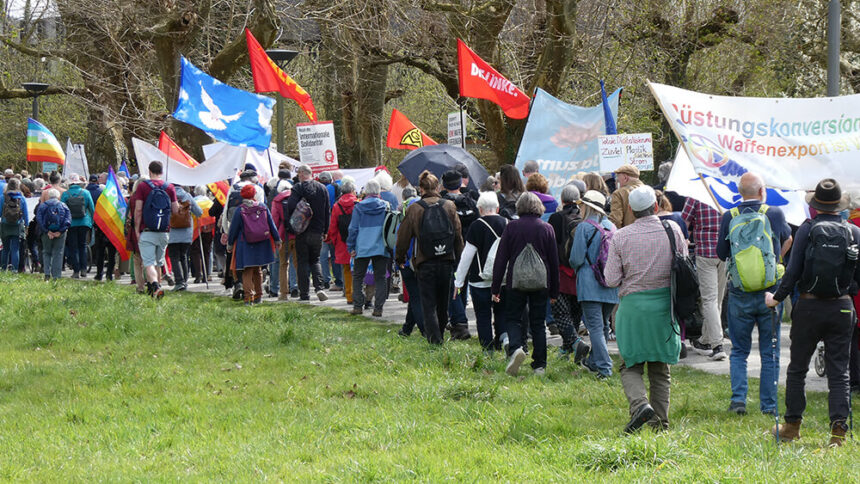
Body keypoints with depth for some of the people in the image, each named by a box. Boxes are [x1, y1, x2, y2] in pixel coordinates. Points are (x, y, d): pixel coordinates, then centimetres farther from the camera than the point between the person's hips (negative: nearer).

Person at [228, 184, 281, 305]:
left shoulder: (240, 210, -8)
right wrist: (277, 240, 17)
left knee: (247, 272, -1)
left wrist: (230, 244, 10)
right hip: (262, 245, 3)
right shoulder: (263, 208, 0)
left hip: (245, 245, -3)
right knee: (258, 270, 17)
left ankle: (249, 296, -12)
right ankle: (258, 296, 21)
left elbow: (233, 229, -2)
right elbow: (272, 225, 6)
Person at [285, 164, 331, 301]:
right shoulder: (323, 189, 6)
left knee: (302, 262, 4)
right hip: (318, 232, 4)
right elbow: (327, 211, 10)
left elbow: (290, 207, -18)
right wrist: (325, 230, 15)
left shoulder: (298, 188, -10)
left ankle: (304, 294, 2)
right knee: (315, 260, 15)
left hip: (302, 232, -4)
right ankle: (319, 287, -4)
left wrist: (290, 227, -7)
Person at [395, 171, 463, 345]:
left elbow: (403, 237, 1)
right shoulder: (449, 206, 2)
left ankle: (435, 339, -13)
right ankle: (440, 335, 27)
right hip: (447, 262, 3)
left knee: (428, 305, 0)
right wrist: (459, 258, 17)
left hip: (425, 264, -3)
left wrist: (399, 258, 15)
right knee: (443, 304, 16)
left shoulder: (414, 209, -5)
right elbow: (458, 236, 6)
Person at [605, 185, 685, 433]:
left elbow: (611, 280, -7)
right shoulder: (673, 230, -3)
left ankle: (640, 403, -18)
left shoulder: (621, 237, -9)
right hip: (664, 305, 2)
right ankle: (660, 420, 11)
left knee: (631, 366, 8)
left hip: (633, 305, -2)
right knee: (660, 369, 13)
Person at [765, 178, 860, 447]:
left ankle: (792, 426, 19)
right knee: (838, 372, 6)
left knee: (797, 368, 12)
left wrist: (777, 298, 3)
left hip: (809, 308, -1)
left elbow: (794, 271, -9)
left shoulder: (808, 229, -7)